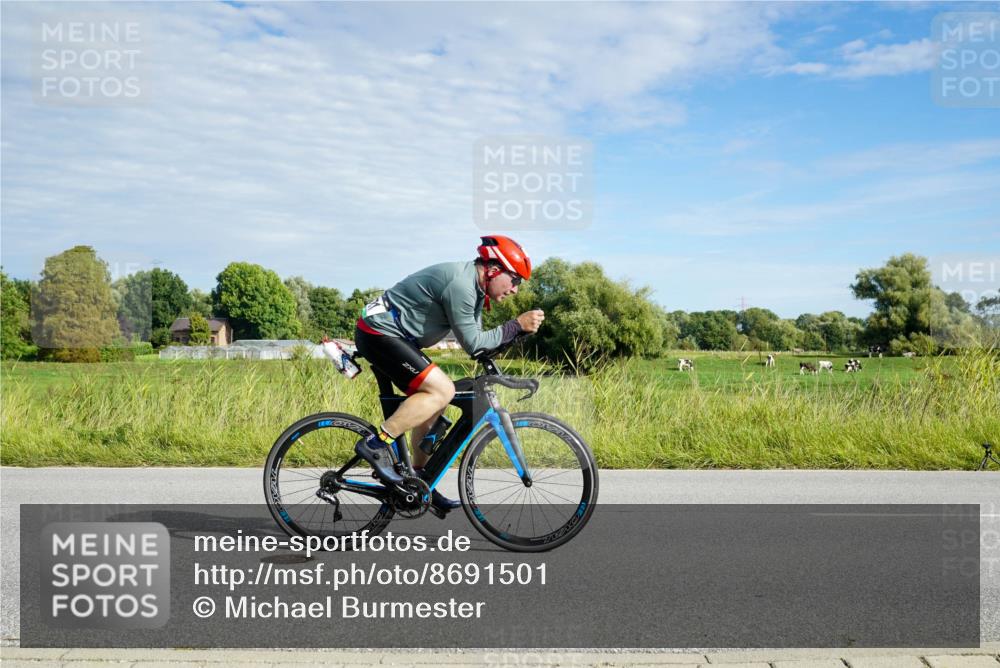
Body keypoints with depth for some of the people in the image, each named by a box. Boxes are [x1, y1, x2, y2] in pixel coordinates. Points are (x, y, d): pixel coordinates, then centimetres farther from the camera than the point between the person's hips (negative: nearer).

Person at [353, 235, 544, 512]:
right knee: (441, 390, -19)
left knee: (433, 401, 10)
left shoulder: (472, 285, 10)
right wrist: (518, 325, -18)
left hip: (383, 334, 11)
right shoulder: (460, 284, -22)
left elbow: (475, 339, 15)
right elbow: (472, 343, -19)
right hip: (379, 333, -11)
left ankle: (419, 480, 17)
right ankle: (376, 444, -14)